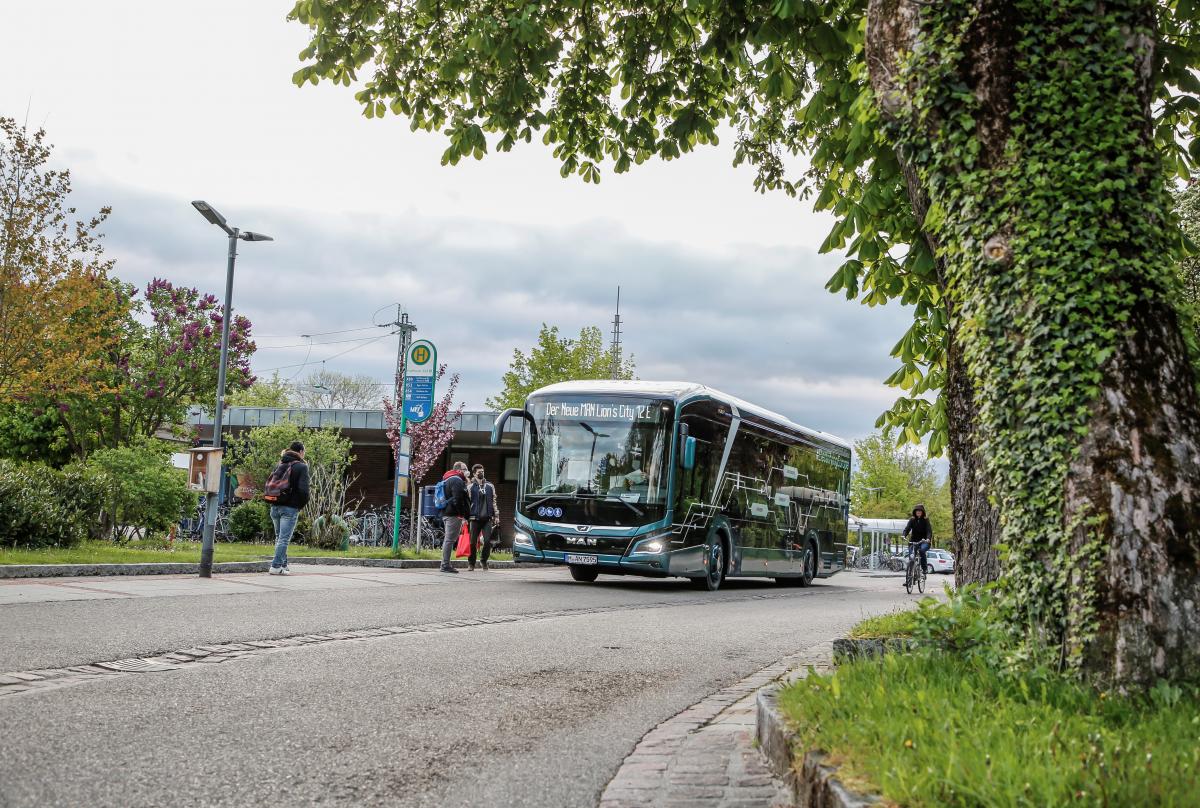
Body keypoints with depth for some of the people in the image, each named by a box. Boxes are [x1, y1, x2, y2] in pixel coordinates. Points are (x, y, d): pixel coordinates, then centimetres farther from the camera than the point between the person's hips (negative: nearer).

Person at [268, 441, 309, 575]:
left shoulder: (279, 465, 12)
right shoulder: (301, 467, -6)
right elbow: (303, 489, -16)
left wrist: (274, 500, 15)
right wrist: (302, 504, 0)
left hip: (275, 507, 6)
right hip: (290, 508, -6)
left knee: (279, 537, 18)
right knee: (284, 538, -4)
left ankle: (283, 564, 22)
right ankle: (276, 567, -8)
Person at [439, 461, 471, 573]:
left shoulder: (447, 480, 22)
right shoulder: (457, 480, -12)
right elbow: (458, 499, -20)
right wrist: (462, 515, -18)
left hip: (445, 513, 10)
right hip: (454, 514, -10)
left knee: (448, 539, 16)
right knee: (450, 540, -9)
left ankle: (445, 564, 20)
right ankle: (446, 565, -10)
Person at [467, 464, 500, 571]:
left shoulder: (490, 486, 14)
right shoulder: (471, 487, 3)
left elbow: (493, 502, 16)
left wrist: (496, 516, 10)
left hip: (487, 518, 2)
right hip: (475, 518, -2)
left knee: (488, 541, -5)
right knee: (473, 542, 0)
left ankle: (484, 560, 15)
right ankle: (471, 563, 12)